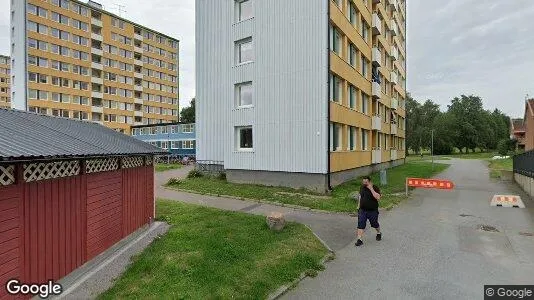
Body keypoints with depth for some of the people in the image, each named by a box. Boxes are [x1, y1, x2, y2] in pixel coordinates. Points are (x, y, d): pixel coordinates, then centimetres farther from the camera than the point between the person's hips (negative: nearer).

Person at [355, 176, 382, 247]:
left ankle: (379, 233, 47)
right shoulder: (362, 187, 2)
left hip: (373, 211, -3)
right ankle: (359, 240, -1)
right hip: (362, 210, 3)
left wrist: (371, 189, -31)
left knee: (375, 224, 17)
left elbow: (378, 198, -29)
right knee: (360, 225, -5)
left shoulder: (375, 188, -14)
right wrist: (358, 207, 15)